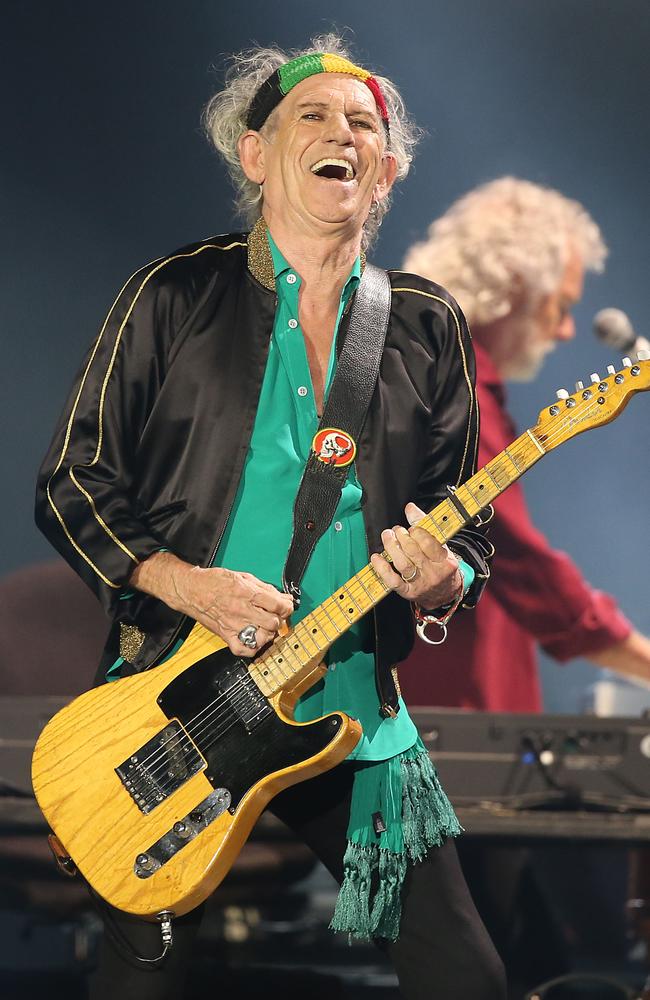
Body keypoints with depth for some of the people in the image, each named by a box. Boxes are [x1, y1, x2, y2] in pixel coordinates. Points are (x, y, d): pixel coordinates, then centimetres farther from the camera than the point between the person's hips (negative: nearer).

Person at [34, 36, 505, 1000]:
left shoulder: (425, 325, 8)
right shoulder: (175, 296, 0)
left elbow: (466, 536, 10)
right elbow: (71, 484, 0)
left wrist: (441, 581, -13)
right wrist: (186, 585, -14)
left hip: (355, 713, 2)